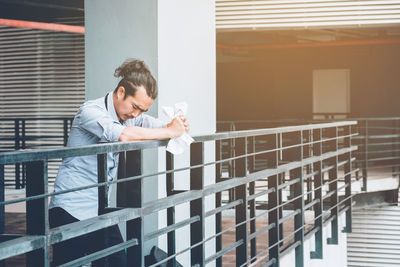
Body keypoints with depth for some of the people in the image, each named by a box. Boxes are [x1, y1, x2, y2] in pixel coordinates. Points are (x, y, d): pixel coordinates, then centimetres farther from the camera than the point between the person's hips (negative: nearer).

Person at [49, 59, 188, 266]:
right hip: (71, 210, -7)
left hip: (100, 210, 7)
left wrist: (178, 126, -16)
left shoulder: (132, 115, 9)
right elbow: (123, 134, -32)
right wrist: (170, 132, -24)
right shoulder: (91, 111, -15)